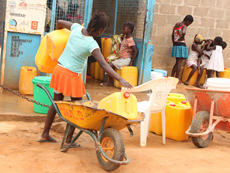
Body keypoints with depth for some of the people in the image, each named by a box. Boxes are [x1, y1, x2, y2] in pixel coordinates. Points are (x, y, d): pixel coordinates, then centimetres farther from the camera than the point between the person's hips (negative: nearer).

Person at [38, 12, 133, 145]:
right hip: (72, 74, -7)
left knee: (56, 103, 18)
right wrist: (120, 79, -34)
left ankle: (45, 134, 27)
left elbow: (60, 22, 14)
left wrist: (57, 34, 37)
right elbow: (103, 64, -29)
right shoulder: (91, 44, -21)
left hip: (59, 69, 7)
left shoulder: (77, 28, -3)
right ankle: (69, 139, 15)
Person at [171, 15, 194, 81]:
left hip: (175, 45, 8)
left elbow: (172, 35, 16)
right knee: (179, 63, -2)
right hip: (181, 45, -8)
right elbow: (183, 33, -33)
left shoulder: (176, 24, 13)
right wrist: (182, 38, -13)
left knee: (177, 62, 17)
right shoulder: (184, 26, -11)